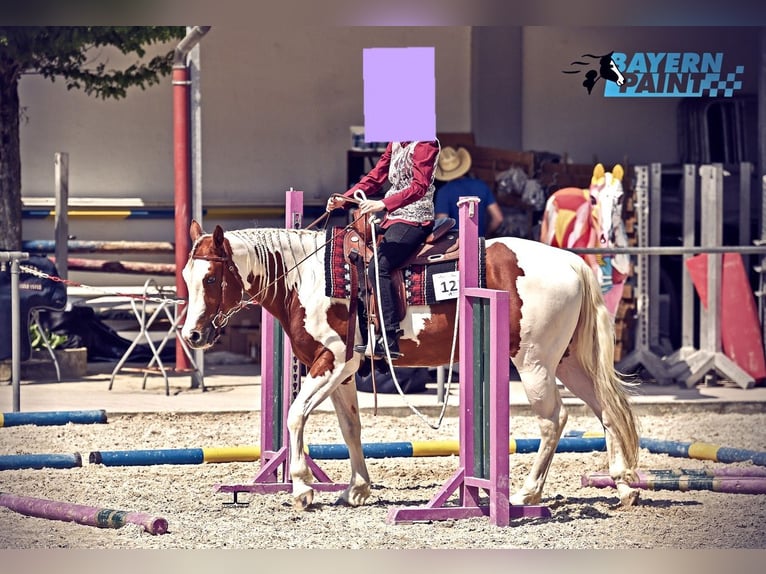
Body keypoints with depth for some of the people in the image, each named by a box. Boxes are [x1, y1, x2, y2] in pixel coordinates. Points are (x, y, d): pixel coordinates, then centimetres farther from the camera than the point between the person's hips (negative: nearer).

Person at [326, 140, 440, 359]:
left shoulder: (425, 143, -12)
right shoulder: (395, 144, 15)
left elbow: (419, 187, -22)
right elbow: (376, 177, 17)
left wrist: (383, 204, -33)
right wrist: (344, 199, 4)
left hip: (414, 220, -10)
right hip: (394, 218, 10)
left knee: (378, 268, -27)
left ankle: (390, 339, -30)